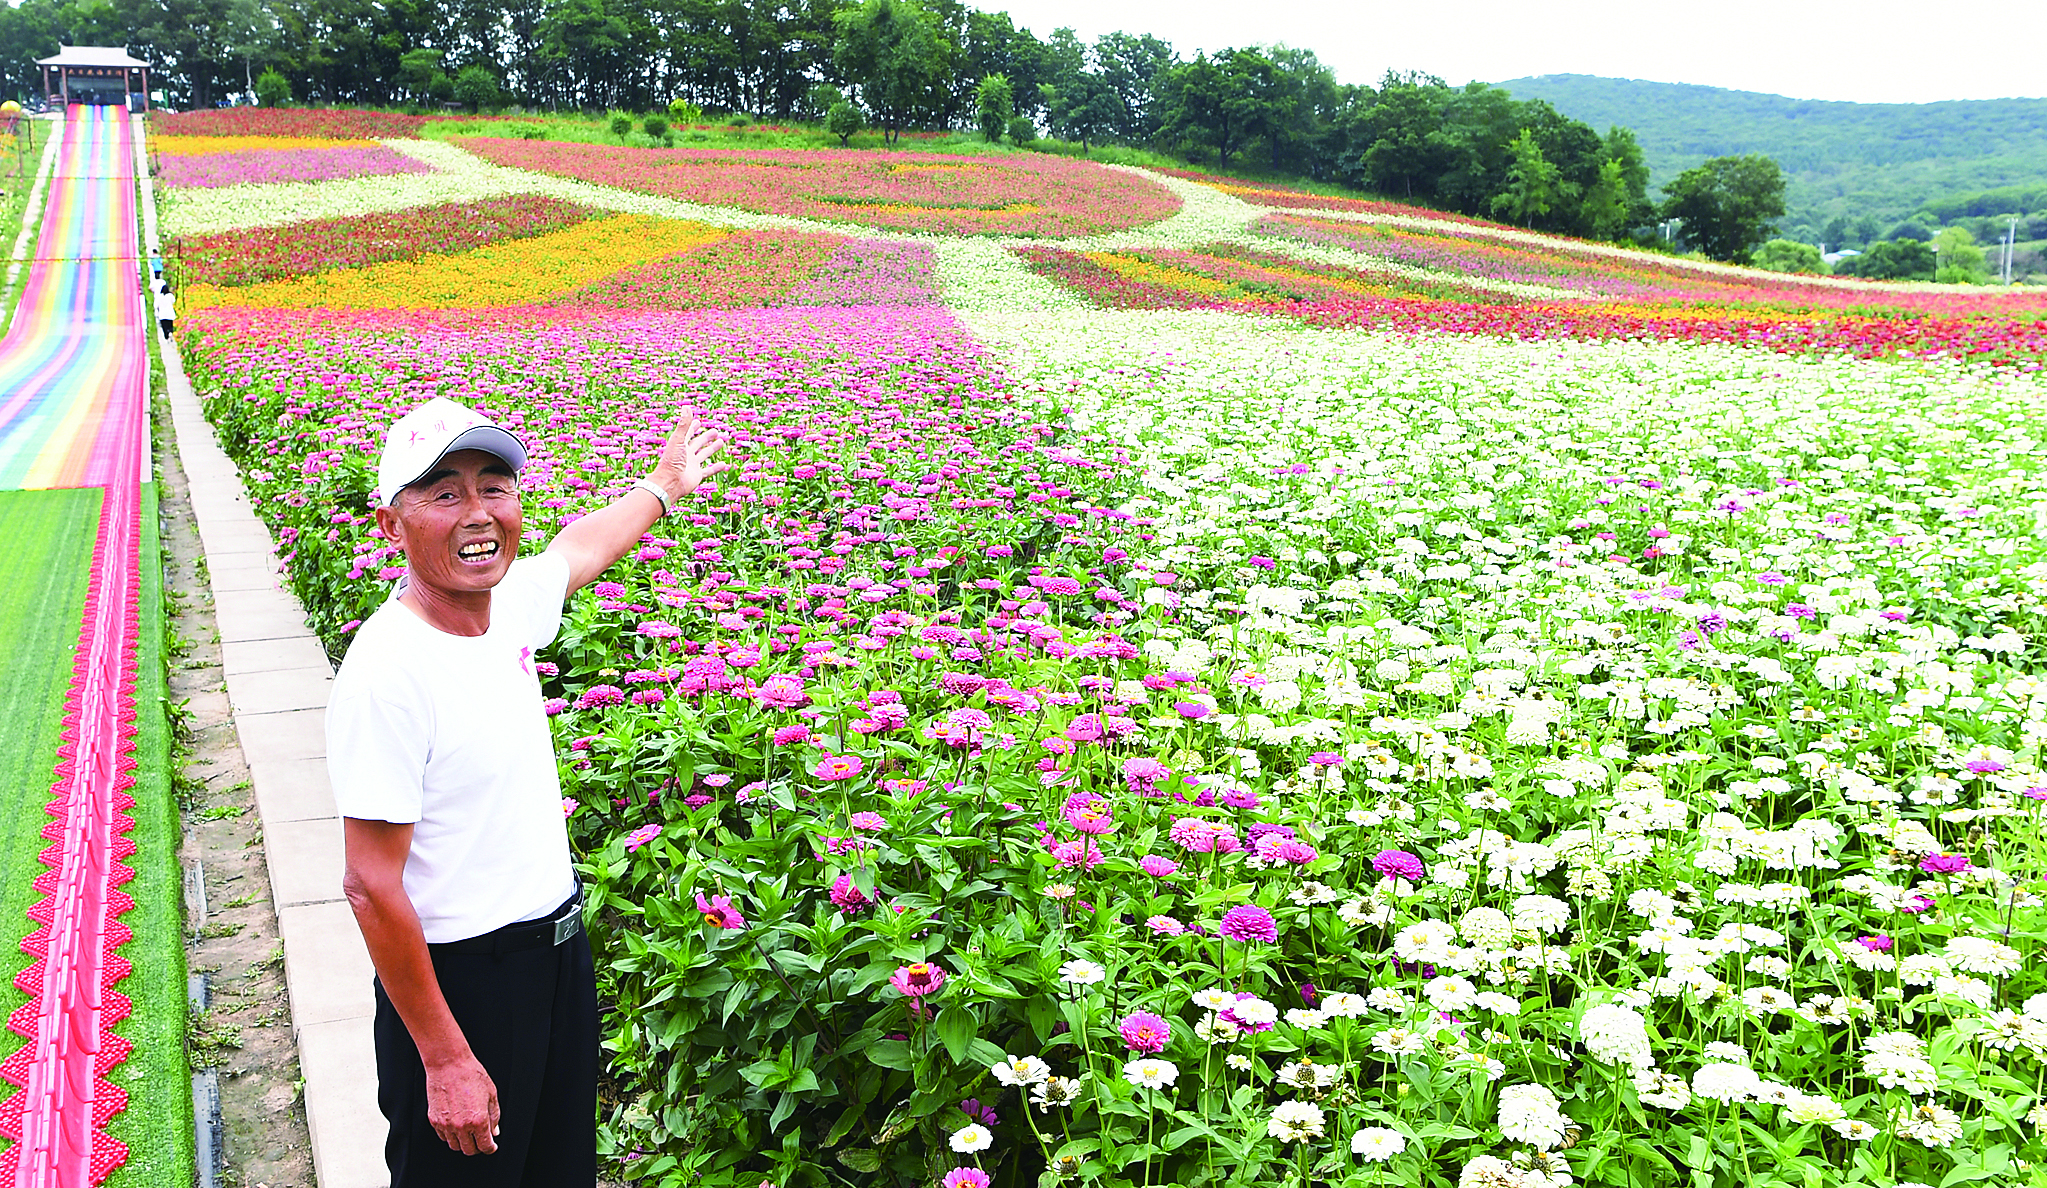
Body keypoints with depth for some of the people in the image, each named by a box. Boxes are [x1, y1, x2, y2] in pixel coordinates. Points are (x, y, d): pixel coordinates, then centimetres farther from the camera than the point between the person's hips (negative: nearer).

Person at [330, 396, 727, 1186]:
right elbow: (371, 887, -24)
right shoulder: (386, 673, -27)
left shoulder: (507, 602, -4)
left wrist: (663, 485, 37)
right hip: (459, 979, -7)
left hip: (559, 947, 8)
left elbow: (582, 547, 20)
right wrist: (444, 1059, -21)